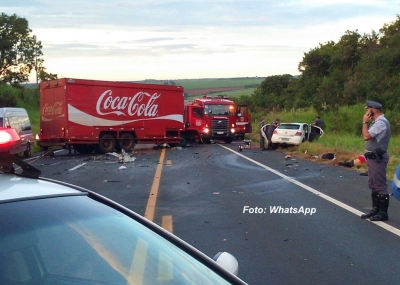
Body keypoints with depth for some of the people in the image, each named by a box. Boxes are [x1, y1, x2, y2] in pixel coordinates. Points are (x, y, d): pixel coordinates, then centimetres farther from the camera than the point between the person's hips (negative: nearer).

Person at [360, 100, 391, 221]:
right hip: (373, 157, 11)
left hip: (377, 158, -11)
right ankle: (375, 209, 27)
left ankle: (383, 213, 1)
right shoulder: (376, 122, 14)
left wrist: (365, 122, -15)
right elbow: (368, 136, 14)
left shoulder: (381, 122, -18)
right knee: (373, 185, 17)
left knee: (380, 186, -5)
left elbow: (366, 136, -23)